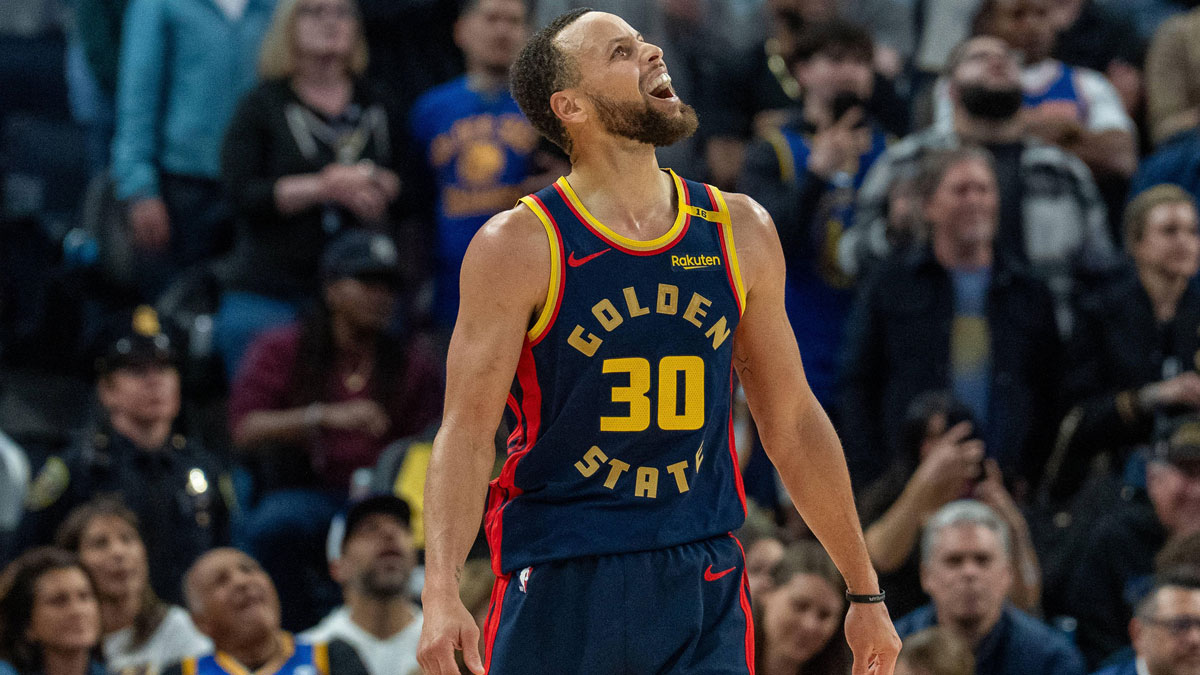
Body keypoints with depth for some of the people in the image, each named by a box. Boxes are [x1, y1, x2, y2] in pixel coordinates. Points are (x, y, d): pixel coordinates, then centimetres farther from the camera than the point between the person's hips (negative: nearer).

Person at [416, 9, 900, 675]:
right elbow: (467, 432, -10)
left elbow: (793, 425, 16)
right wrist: (441, 594, -24)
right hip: (559, 587, -3)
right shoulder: (519, 246, -5)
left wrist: (864, 593, 17)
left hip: (705, 586, 3)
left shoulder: (740, 232, 8)